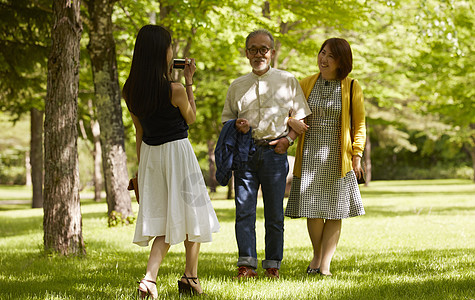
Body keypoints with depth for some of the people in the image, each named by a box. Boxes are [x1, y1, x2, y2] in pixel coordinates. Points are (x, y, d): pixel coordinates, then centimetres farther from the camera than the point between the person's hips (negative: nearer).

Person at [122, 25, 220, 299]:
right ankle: (191, 276, 22)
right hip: (177, 152, -5)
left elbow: (139, 131, 8)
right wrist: (189, 81, 2)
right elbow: (191, 118, 1)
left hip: (149, 153, 5)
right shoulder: (174, 90, -19)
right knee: (191, 213, 14)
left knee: (163, 219, 11)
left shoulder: (131, 91, -2)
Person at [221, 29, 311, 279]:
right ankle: (246, 264, -4)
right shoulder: (237, 86, 14)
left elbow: (300, 117, 10)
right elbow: (226, 118, 21)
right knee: (244, 209, -5)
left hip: (274, 152, -1)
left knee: (274, 212, 1)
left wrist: (288, 138, -6)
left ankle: (273, 265, 8)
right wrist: (235, 125, -2)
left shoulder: (287, 81, 9)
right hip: (244, 152, 2)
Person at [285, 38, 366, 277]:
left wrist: (357, 156, -3)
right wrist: (291, 122, -7)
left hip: (336, 156, -1)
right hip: (310, 155, 1)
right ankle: (317, 255, 22)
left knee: (334, 211, -2)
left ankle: (325, 264, 1)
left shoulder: (352, 87, 1)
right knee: (313, 209, 1)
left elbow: (359, 125, 5)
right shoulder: (306, 84, 6)